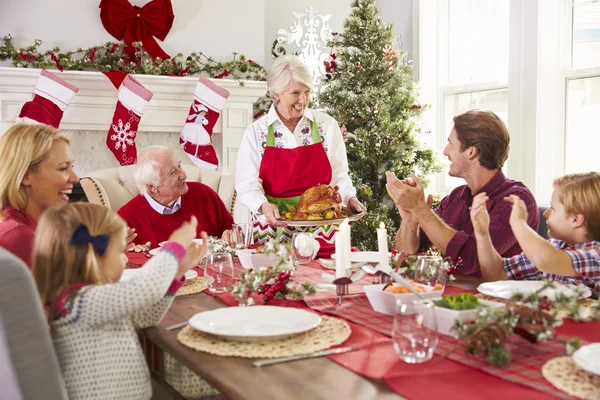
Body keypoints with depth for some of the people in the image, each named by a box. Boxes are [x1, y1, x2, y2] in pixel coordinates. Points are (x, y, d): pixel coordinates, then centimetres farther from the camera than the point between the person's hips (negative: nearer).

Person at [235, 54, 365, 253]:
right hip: (275, 227, 0)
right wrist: (264, 206, -20)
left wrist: (349, 198, -10)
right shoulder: (256, 132, 2)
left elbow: (339, 175, 8)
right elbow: (247, 185, -2)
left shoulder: (327, 125, 5)